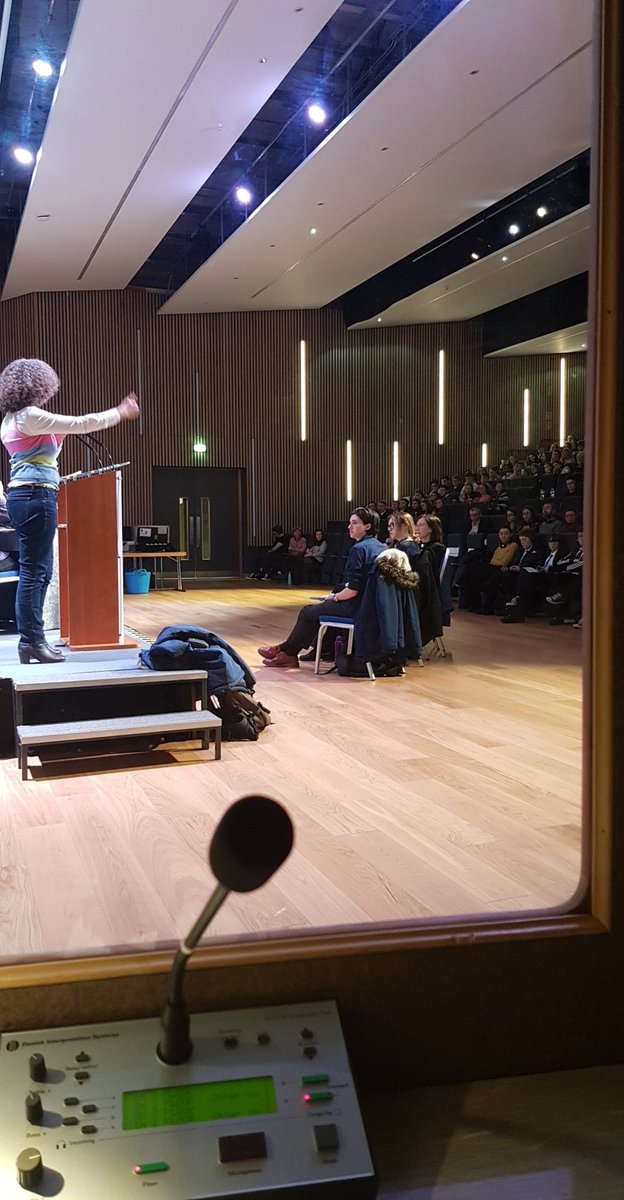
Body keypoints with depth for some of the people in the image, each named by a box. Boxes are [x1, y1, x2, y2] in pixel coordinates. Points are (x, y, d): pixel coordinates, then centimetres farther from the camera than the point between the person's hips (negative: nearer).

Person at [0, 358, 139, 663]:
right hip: (36, 495, -10)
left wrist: (59, 436, 26)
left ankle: (31, 639, 13)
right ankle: (31, 642, -7)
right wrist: (121, 412, -1)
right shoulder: (30, 416, -10)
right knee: (33, 571, -9)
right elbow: (82, 424, -11)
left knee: (39, 571, 11)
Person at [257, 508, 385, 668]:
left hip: (356, 607, -9)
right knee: (318, 607, 23)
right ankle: (289, 654, 24)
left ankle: (285, 650, 30)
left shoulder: (358, 549, -19)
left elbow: (352, 590, -23)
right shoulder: (381, 546, 8)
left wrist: (334, 597, -5)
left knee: (307, 611, 10)